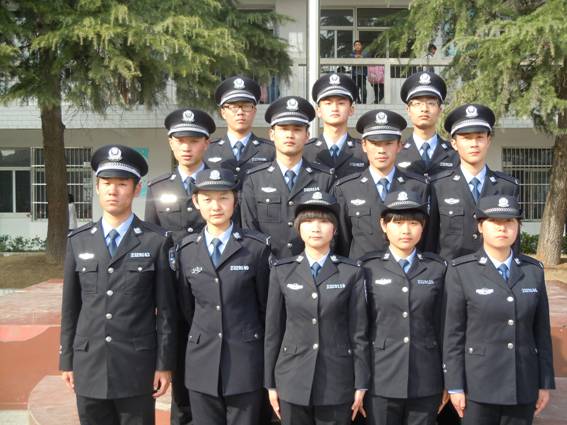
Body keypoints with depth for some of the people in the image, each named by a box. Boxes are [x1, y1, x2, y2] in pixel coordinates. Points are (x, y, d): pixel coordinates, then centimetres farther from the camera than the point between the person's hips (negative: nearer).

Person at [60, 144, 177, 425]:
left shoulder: (157, 241, -3)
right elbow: (70, 306, 9)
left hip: (137, 367, -2)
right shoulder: (77, 241, 6)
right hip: (88, 366, 3)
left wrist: (165, 364, -3)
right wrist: (67, 360, 8)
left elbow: (166, 309, -2)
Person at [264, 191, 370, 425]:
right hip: (293, 380, 1)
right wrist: (271, 383, 4)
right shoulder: (282, 271, 1)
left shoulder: (351, 272, -2)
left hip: (337, 382, -1)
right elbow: (273, 330, 3)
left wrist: (361, 385, -2)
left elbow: (359, 332, -1)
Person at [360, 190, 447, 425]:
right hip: (381, 381, -1)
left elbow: (443, 326, 6)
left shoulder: (437, 268, 6)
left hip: (426, 383, 2)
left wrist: (447, 381, 6)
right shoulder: (368, 267, 0)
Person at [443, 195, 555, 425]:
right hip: (479, 383, -3)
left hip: (523, 384, 3)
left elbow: (542, 330, 6)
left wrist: (545, 383, 5)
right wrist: (455, 386, -8)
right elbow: (453, 332, -7)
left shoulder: (533, 270, 2)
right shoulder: (461, 271, -8)